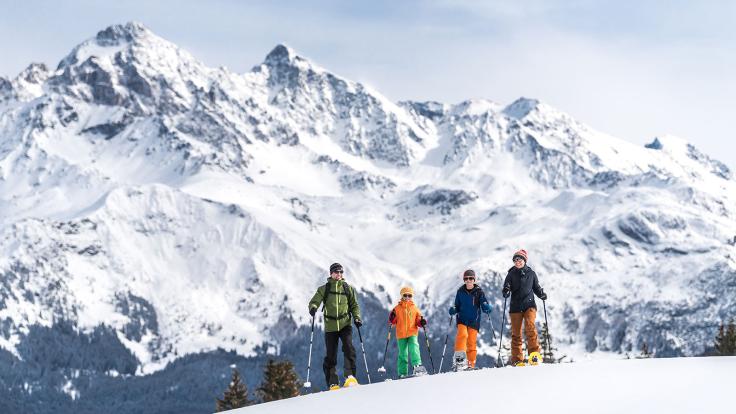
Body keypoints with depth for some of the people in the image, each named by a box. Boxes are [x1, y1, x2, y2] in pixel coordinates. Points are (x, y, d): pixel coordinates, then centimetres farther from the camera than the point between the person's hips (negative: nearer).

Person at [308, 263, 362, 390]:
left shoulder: (348, 288, 10)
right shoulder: (324, 289, 6)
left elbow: (354, 305, 15)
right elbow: (314, 301, -1)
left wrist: (356, 317, -2)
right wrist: (313, 308, -24)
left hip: (345, 324, 0)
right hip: (330, 326, 0)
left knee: (349, 348, -22)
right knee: (330, 356, 1)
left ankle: (350, 377, -22)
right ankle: (333, 384, 8)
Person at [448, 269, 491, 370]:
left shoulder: (479, 291, -1)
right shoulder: (460, 291, 5)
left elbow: (484, 306, -2)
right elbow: (457, 306, 13)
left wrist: (486, 307, -25)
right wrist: (453, 310, -8)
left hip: (474, 321, -1)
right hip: (462, 319, 1)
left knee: (471, 343, -1)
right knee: (462, 335, -24)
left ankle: (470, 364, 7)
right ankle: (459, 357, -25)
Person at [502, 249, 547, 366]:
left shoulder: (531, 273, 10)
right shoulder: (511, 274, 9)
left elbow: (536, 287, 18)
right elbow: (506, 289, 5)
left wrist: (542, 294, -2)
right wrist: (506, 292, -18)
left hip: (529, 305, -1)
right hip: (515, 307, 1)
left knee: (530, 326, -22)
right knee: (516, 332, 0)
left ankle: (534, 354, -21)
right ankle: (517, 359, 3)